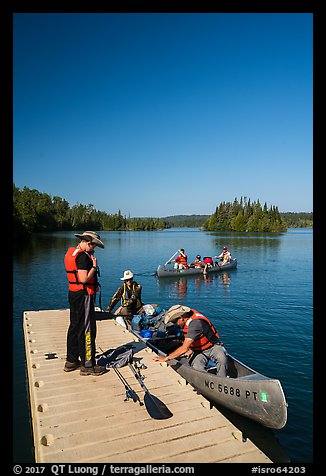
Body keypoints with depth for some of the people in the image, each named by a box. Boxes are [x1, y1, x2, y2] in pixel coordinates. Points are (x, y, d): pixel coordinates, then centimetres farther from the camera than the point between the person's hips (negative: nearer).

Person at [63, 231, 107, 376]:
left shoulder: (70, 252, 12)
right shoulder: (83, 256, -20)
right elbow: (84, 279, -27)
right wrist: (94, 266, -14)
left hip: (73, 293, 10)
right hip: (83, 295, -10)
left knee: (74, 326, 18)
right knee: (87, 330, -2)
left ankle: (71, 361, 30)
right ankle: (87, 365, 6)